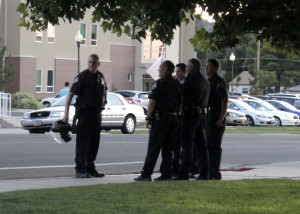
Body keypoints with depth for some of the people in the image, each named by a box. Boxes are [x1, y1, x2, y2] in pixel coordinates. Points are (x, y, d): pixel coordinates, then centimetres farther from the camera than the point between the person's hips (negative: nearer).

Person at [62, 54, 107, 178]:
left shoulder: (100, 76, 10)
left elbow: (104, 90, 31)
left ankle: (90, 168, 20)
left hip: (97, 113, 7)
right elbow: (70, 94, -15)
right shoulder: (82, 76, -10)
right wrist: (66, 113, -22)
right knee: (83, 141, -7)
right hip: (85, 112, -7)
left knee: (95, 141, 11)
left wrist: (104, 101, 19)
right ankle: (80, 169, -5)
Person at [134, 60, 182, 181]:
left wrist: (148, 118, -9)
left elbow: (152, 101, -12)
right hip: (174, 118, 7)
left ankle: (146, 174, -8)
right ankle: (166, 174, 8)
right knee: (168, 148, 10)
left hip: (161, 118, -7)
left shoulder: (160, 83, -9)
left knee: (153, 148, -6)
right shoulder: (177, 84, 12)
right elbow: (180, 102, 15)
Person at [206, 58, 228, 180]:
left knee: (214, 145, -8)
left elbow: (225, 99, -18)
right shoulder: (208, 81, 18)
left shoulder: (218, 81, -11)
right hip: (208, 116, 9)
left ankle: (215, 173, -7)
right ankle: (210, 171, 16)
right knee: (208, 145, 11)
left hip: (216, 117, -9)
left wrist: (221, 118, -23)